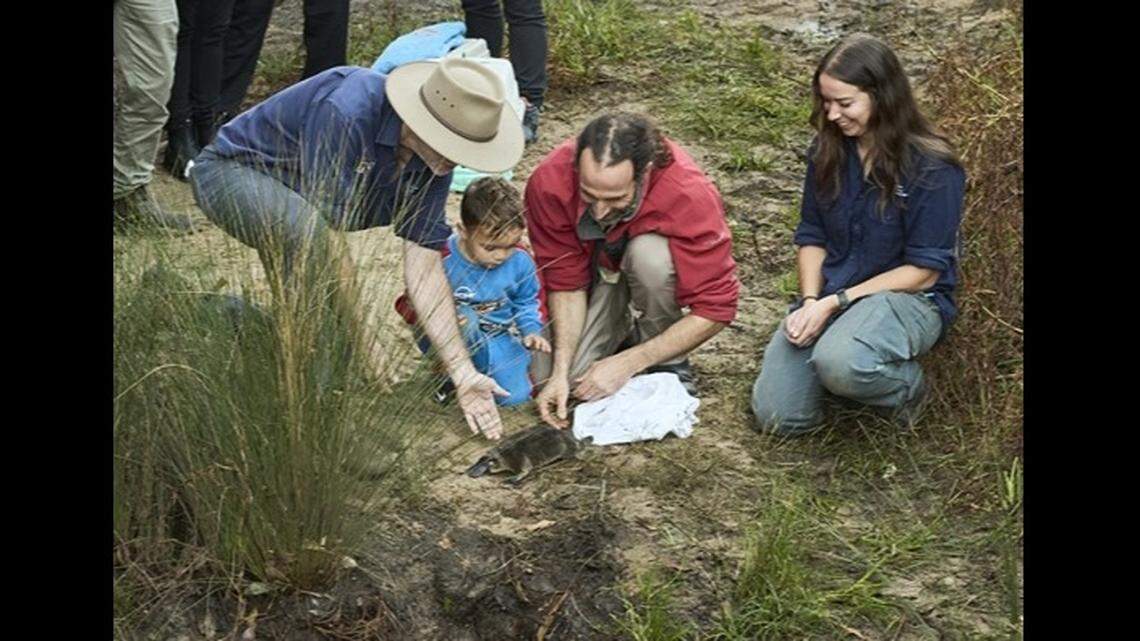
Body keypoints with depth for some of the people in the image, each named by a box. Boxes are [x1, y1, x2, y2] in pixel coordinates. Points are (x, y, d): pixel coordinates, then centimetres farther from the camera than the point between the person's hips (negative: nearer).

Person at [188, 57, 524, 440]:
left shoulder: (432, 165, -14)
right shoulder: (346, 111, -36)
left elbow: (424, 267, -11)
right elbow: (327, 230, -34)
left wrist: (462, 374, -15)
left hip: (294, 193, 8)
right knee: (307, 229, -37)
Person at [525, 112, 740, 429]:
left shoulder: (690, 195, -37)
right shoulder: (549, 182, -31)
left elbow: (716, 307, -32)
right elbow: (566, 282, -20)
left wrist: (625, 363, -32)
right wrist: (561, 371, -30)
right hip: (593, 266, 2)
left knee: (650, 255, -38)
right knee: (546, 375, -18)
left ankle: (669, 363, -12)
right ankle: (621, 331, 13)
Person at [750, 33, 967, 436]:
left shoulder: (933, 170, -13)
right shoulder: (828, 152, 4)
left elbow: (922, 271, -13)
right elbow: (812, 237, 8)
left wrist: (835, 303, -18)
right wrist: (810, 302, -11)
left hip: (908, 298, -5)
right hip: (827, 297, 5)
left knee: (839, 363, -39)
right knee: (777, 417, -13)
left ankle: (907, 386, -4)